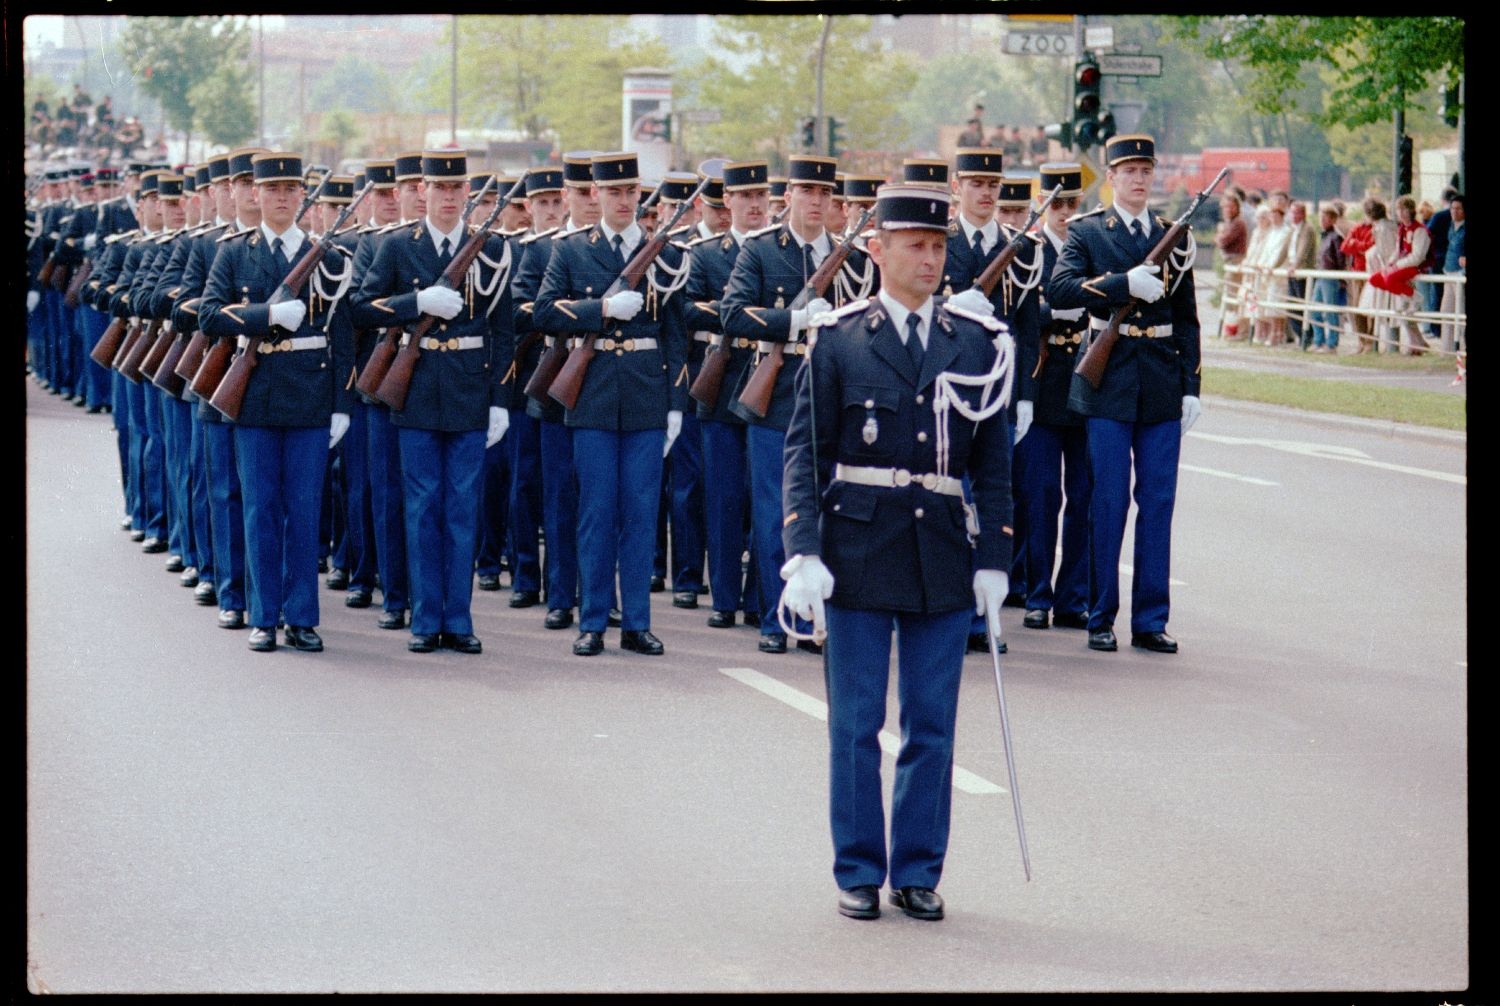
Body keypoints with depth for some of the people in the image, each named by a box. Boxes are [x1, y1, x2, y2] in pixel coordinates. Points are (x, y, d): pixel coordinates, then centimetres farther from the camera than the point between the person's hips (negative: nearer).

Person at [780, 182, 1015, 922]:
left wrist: (992, 559, 2)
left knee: (932, 724, 6)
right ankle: (859, 873, 13)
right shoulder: (838, 340, 0)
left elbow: (992, 463, 9)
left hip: (942, 556, 2)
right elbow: (804, 451, -2)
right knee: (856, 723, 3)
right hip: (858, 550, -2)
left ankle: (919, 872, 16)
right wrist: (803, 554, -11)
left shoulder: (978, 344, 6)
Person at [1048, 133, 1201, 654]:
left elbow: (1187, 318, 13)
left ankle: (1151, 620, 9)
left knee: (1158, 503, 4)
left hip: (1162, 386, 3)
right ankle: (1101, 619, 7)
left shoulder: (1173, 236, 11)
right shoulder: (1086, 232, 2)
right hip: (1108, 382, -3)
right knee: (1108, 503, -1)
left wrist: (1191, 387, 7)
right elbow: (1058, 290, -16)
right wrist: (1125, 284, -22)